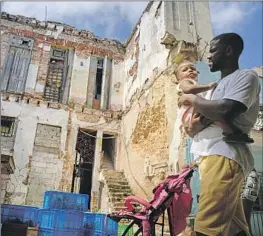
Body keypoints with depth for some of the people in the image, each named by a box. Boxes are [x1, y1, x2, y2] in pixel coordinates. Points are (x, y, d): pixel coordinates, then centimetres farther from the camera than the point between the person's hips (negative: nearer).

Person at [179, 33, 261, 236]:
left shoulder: (246, 76, 1)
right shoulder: (222, 85, 29)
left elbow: (224, 111, -19)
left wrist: (193, 99, -3)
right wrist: (193, 126, 2)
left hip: (224, 156, -10)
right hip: (212, 156, 10)